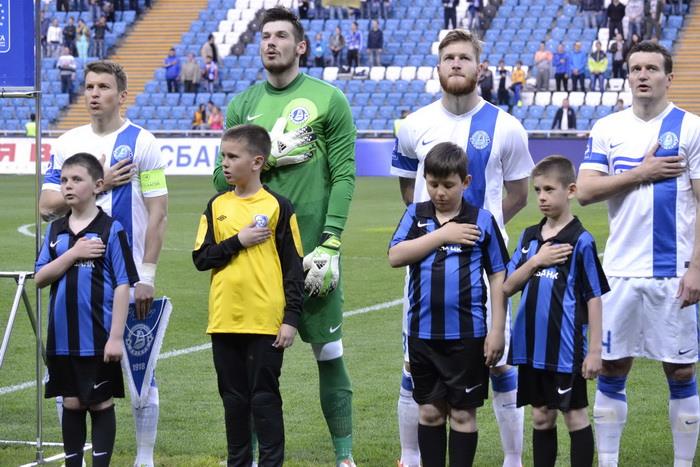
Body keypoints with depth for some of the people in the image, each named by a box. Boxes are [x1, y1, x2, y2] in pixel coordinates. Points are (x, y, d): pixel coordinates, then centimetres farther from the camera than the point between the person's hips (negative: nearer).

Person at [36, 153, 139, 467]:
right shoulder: (56, 230, 8)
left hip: (98, 338, -4)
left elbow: (123, 286, -8)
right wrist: (73, 254, -13)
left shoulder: (111, 229, -6)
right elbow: (40, 278, 1)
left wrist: (116, 336, -12)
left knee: (101, 404, 3)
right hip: (63, 337, 4)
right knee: (71, 403, 11)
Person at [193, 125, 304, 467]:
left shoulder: (277, 207, -3)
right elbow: (201, 257, 2)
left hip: (266, 321, -4)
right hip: (224, 319, 4)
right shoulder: (217, 206, 8)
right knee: (234, 398, 11)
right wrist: (238, 241, -11)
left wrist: (291, 319, -7)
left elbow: (294, 267, -3)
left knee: (264, 397, -1)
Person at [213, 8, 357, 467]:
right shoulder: (243, 104, 10)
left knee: (329, 351, 1)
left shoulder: (329, 100, 0)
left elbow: (344, 174, -6)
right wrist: (264, 157, -11)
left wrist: (331, 242, -13)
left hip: (311, 248, -3)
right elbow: (222, 177, 7)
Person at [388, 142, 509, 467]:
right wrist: (441, 235, -14)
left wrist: (497, 330, -2)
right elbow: (395, 256, -10)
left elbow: (498, 276, 1)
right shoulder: (415, 215, 5)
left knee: (463, 413, 4)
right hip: (423, 333, 3)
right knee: (429, 412, 11)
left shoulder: (482, 221, -1)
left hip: (467, 334, -2)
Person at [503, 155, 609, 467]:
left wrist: (594, 350, -10)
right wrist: (536, 261, -11)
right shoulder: (529, 237, 9)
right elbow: (508, 287, 5)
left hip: (566, 348, -5)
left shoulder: (580, 241, -8)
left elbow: (594, 298, -7)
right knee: (541, 417, 13)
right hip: (532, 346, 6)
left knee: (575, 415, 3)